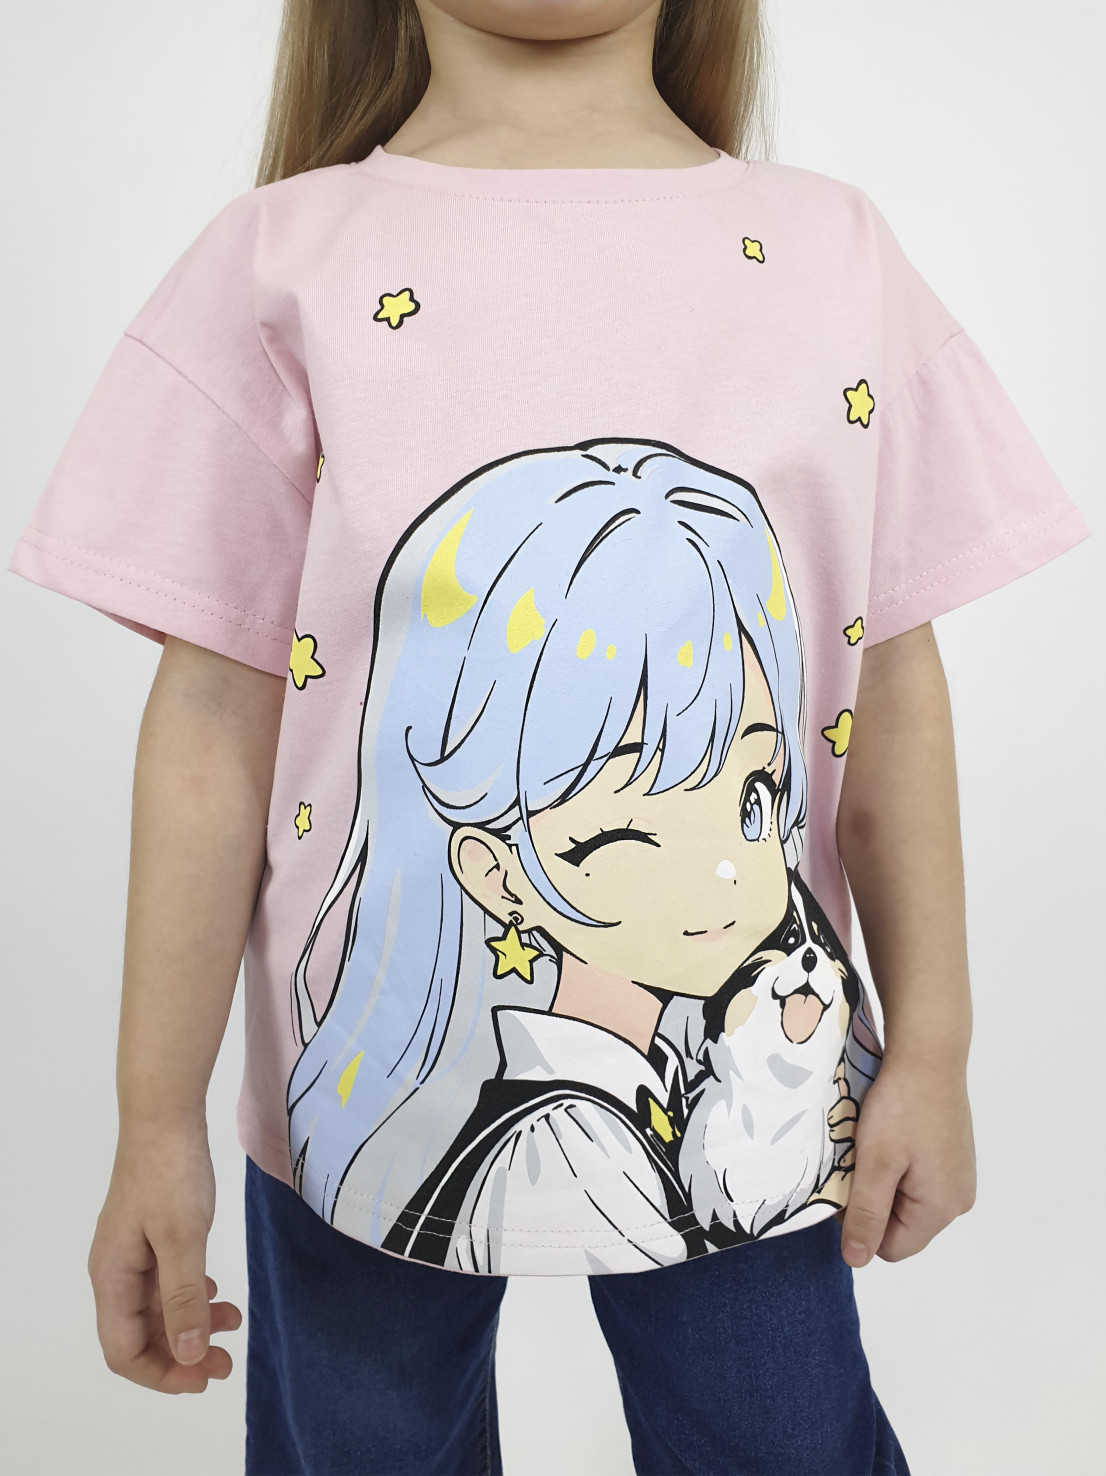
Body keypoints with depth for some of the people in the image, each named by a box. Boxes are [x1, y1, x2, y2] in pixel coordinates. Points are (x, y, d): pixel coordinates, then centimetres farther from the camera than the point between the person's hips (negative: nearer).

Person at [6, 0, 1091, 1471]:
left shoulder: (838, 252, -1)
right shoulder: (283, 261, -7)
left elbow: (893, 683, 0)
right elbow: (215, 717, -7)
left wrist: (932, 1046, 2)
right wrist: (158, 1123, -4)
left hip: (762, 1081, 2)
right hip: (374, 1073, 0)